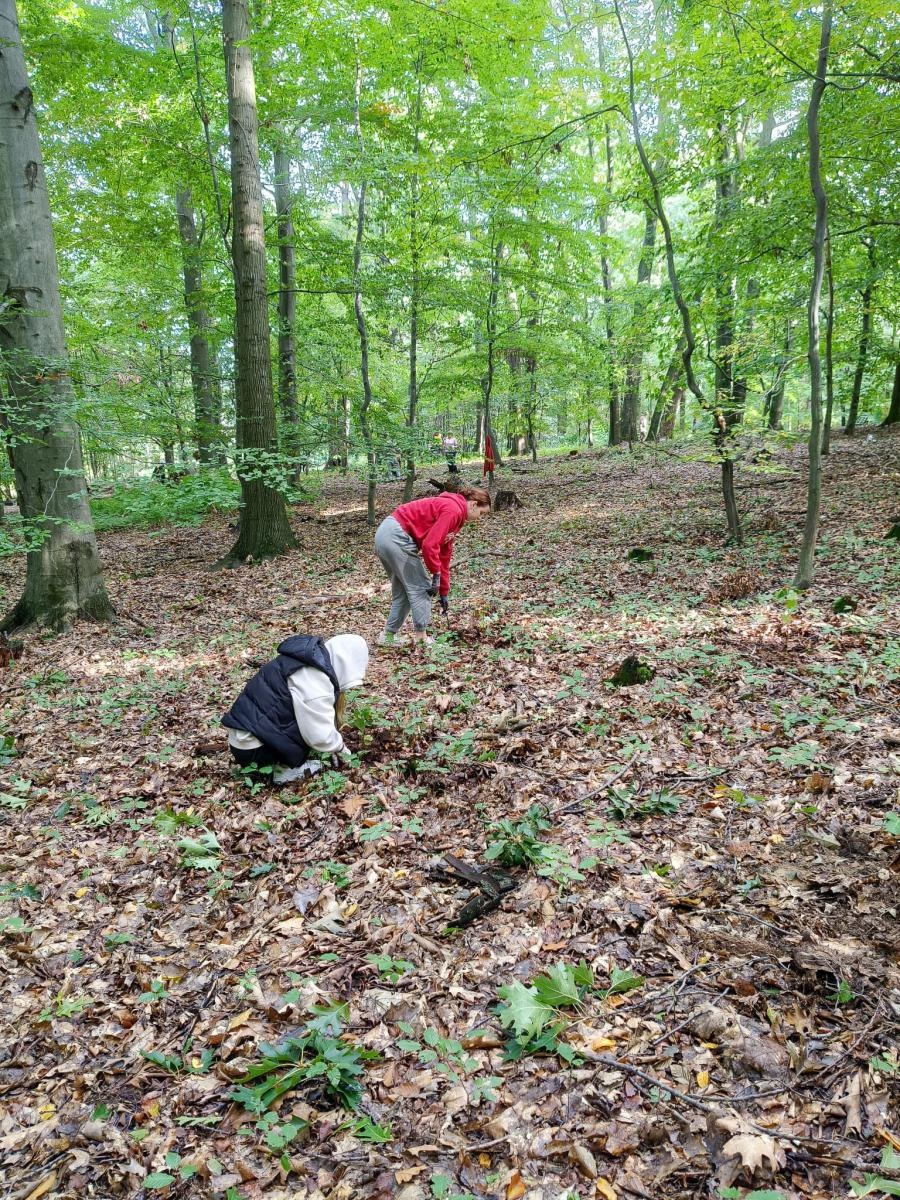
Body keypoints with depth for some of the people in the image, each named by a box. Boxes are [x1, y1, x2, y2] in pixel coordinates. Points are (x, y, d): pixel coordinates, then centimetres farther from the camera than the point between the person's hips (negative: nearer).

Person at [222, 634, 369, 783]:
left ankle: (282, 761, 9)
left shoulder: (312, 660, 10)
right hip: (252, 748, -10)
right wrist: (340, 747, 0)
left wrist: (334, 747, 17)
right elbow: (320, 735, -19)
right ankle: (285, 769, -2)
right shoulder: (313, 678, -20)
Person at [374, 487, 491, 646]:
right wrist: (436, 575, -9)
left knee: (402, 591, 19)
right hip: (397, 537, -10)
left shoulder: (454, 512, 19)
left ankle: (388, 636, 26)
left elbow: (444, 555, 23)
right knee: (420, 588, 2)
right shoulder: (453, 509, -12)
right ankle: (421, 638, 8)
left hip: (385, 534, 10)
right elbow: (430, 545, -21)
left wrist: (443, 594, 25)